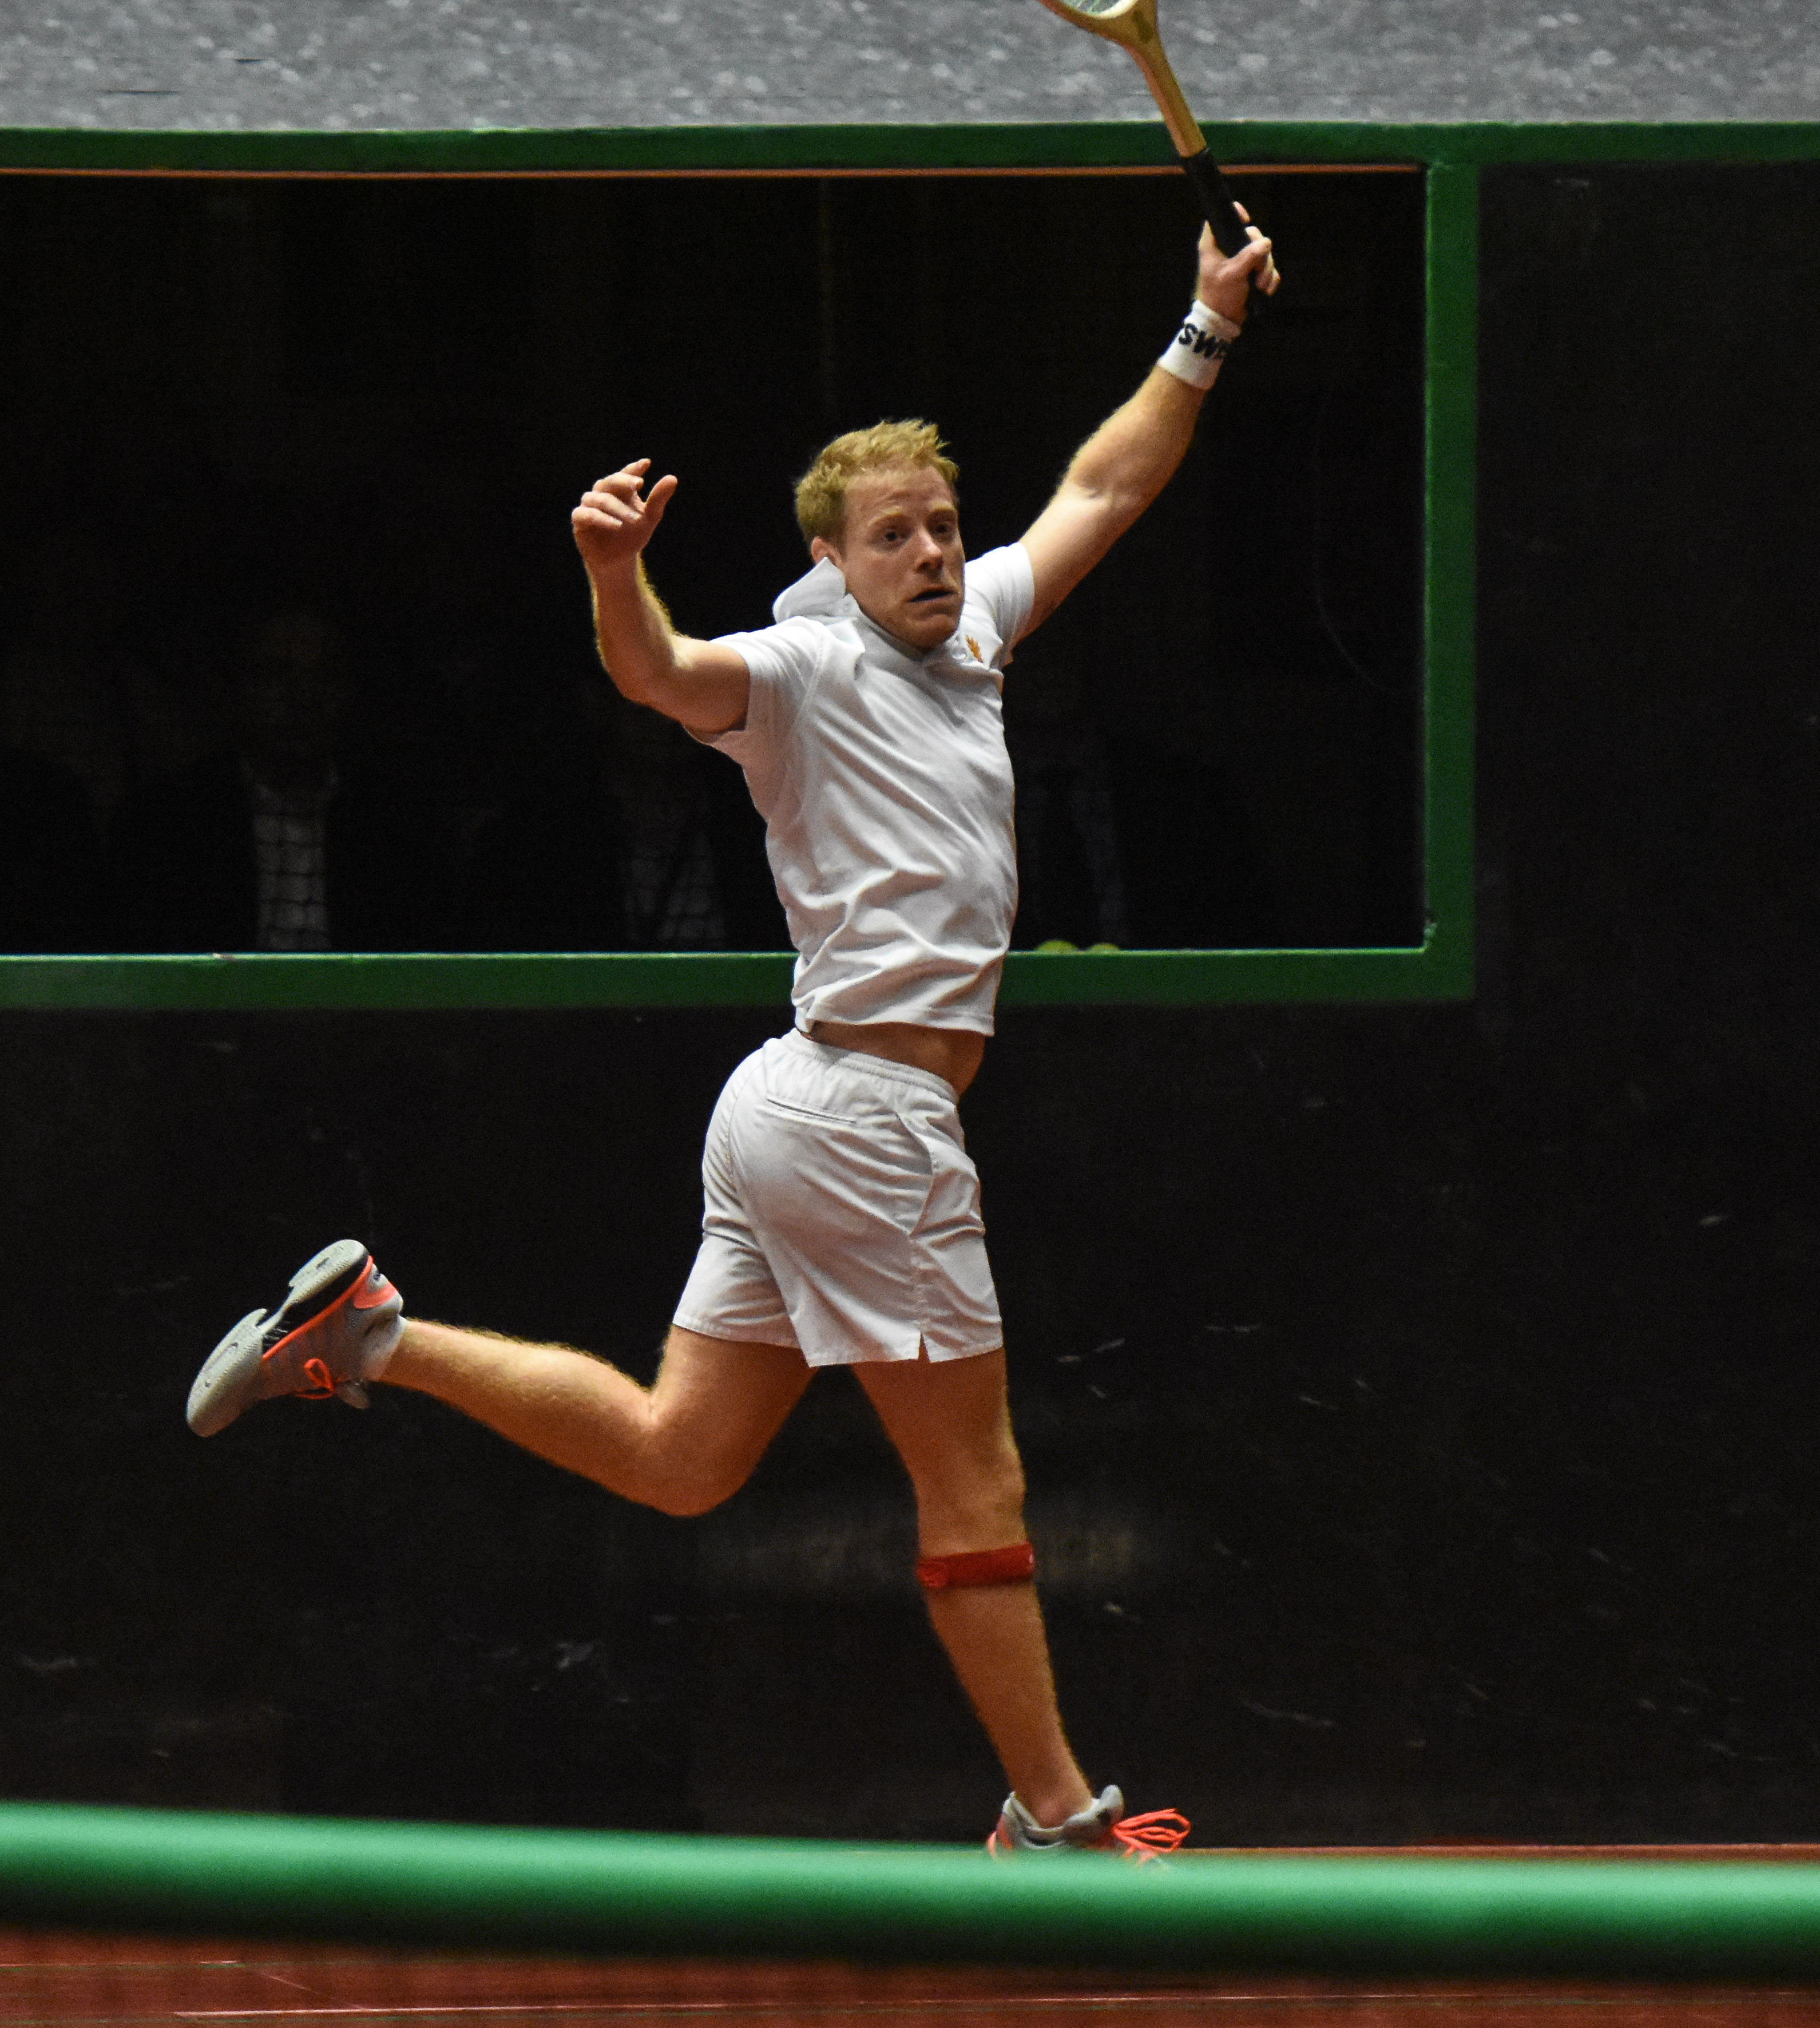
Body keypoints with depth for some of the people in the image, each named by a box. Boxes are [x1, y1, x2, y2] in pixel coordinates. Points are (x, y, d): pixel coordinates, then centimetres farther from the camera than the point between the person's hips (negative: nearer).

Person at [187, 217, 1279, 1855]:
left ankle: (371, 1333, 12)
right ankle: (1054, 1818, 9)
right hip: (864, 1117, -9)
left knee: (675, 1458, 13)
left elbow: (1101, 492, 27)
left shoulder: (967, 632, 15)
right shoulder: (812, 668, -10)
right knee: (976, 1486, 0)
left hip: (805, 1115, 9)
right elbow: (667, 674, -30)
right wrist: (616, 570, -50)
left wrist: (1207, 336, 28)